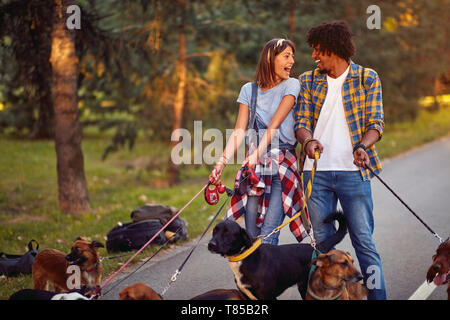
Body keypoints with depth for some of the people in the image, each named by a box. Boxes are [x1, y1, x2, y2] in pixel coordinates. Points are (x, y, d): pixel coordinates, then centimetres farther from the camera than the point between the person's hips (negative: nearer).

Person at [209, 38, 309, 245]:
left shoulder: (291, 85, 3)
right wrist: (222, 162, -9)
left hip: (282, 164, -3)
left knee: (268, 234, -13)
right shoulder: (249, 89, 12)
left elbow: (275, 124, -9)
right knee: (251, 234, 1)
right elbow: (239, 131, 5)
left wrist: (258, 153, -21)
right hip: (254, 165, 3)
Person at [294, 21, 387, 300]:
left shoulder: (368, 78, 4)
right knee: (323, 242, 7)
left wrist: (363, 145, -21)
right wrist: (308, 141, -18)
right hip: (316, 171, 3)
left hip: (352, 170, -3)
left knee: (364, 240, -6)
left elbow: (376, 123, 0)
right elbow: (301, 122, 6)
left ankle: (377, 295, -1)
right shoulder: (308, 81, 11)